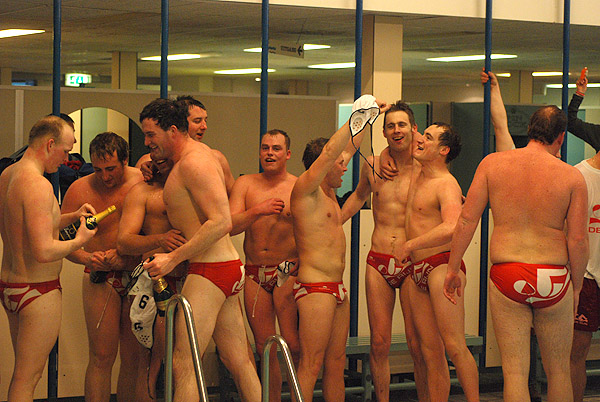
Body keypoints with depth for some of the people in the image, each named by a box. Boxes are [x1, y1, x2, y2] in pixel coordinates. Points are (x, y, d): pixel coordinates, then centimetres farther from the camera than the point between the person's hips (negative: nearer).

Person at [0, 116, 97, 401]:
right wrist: (80, 240, -10)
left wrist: (70, 218, 14)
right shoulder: (38, 185, -21)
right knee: (27, 378, -3)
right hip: (38, 291, -9)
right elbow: (44, 251, -27)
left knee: (23, 374, 17)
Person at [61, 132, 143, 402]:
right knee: (102, 357, -5)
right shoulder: (80, 190, -3)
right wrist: (86, 258, -17)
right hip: (101, 279, -1)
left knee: (133, 359, 5)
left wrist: (126, 256, -16)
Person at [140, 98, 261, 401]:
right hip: (229, 267, 11)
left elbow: (221, 222, -23)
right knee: (239, 362, 11)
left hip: (210, 271, -11)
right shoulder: (201, 154, 18)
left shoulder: (193, 163, -14)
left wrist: (174, 258, -21)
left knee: (183, 365, -11)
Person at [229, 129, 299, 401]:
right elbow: (229, 225, -3)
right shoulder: (245, 184, 9)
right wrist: (258, 211, -17)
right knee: (264, 347, 6)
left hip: (288, 272, -3)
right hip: (255, 274, 3)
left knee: (293, 344, -13)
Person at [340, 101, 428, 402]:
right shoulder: (373, 165, 5)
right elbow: (359, 196, 27)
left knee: (417, 343, -4)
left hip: (413, 264, -3)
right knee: (379, 343, 3)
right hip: (378, 264, 3)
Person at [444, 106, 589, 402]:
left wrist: (452, 269, 10)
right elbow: (578, 239, -4)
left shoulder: (493, 163, 2)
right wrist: (576, 287, 9)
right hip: (554, 279, 0)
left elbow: (467, 219, 1)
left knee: (514, 372, 3)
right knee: (558, 370, 14)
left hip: (507, 278, 0)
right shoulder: (572, 176, -1)